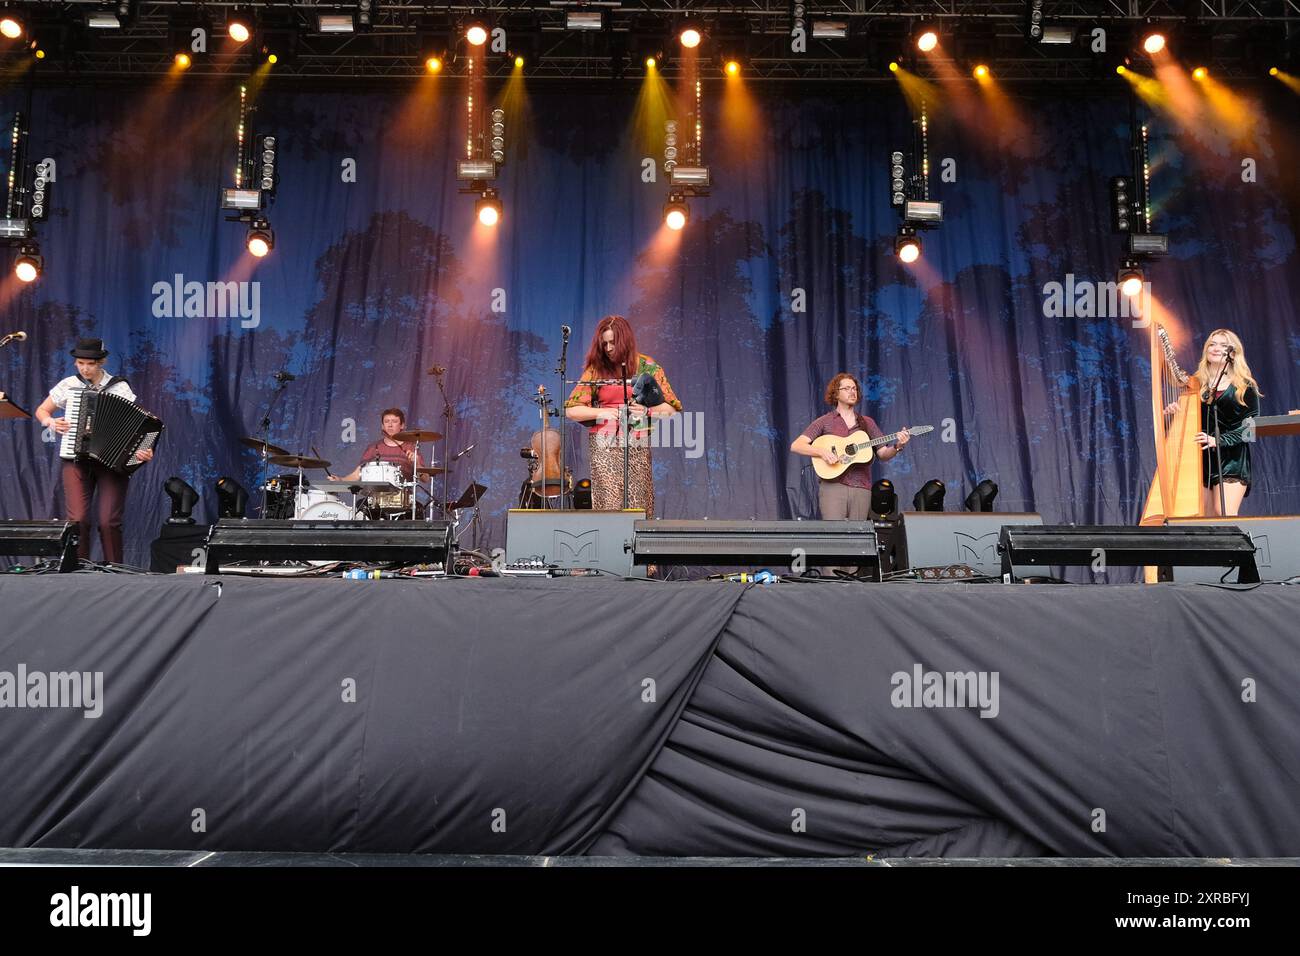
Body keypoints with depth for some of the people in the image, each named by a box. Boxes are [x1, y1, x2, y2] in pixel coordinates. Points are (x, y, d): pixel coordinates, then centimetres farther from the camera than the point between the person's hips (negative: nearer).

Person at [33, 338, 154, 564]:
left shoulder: (120, 387, 1)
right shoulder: (68, 385, 8)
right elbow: (41, 411, 20)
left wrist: (145, 449, -21)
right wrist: (51, 422, -3)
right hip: (77, 460, 2)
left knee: (109, 521, -11)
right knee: (78, 519, -12)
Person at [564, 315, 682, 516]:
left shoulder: (647, 367, 8)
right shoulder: (596, 369, 8)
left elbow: (671, 408, 7)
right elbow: (571, 410, 6)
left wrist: (647, 411, -10)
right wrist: (602, 412, -8)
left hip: (637, 448, 0)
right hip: (604, 448, 0)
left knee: (637, 505, -6)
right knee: (608, 505, -9)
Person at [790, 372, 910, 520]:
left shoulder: (867, 423, 15)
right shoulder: (825, 422, 5)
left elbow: (883, 454, 13)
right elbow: (795, 446, -3)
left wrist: (897, 446, -7)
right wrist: (821, 452, -18)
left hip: (861, 489, 3)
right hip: (832, 486, -3)